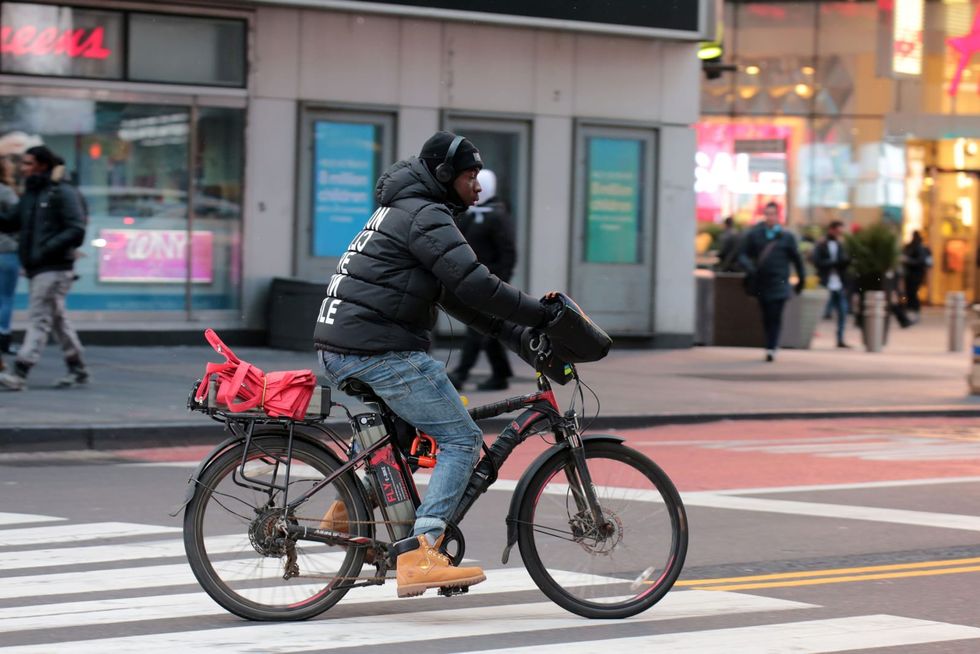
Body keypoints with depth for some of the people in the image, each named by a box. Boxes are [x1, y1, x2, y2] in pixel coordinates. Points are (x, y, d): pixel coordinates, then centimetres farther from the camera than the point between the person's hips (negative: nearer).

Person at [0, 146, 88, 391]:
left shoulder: (63, 193, -9)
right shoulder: (31, 194, 15)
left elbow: (76, 232, -15)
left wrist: (46, 249, -23)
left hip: (54, 269, -9)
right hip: (37, 269, 9)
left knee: (39, 318, -11)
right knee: (57, 319, 15)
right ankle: (77, 369, 25)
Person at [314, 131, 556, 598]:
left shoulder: (401, 210, 24)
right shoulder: (426, 216, -8)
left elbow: (455, 296, 24)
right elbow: (475, 285, -19)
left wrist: (511, 329, 16)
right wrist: (541, 315, -12)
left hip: (338, 353, 10)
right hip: (382, 352, -10)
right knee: (461, 440, -9)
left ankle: (349, 506, 25)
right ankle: (420, 553, -21)